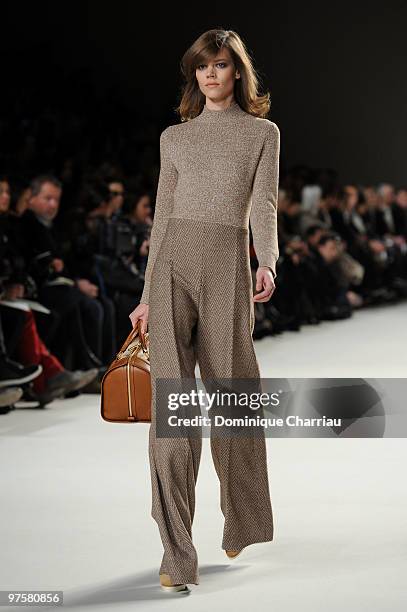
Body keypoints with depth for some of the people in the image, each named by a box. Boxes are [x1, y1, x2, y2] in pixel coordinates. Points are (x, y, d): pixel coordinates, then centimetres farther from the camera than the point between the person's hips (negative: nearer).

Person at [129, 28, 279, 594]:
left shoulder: (262, 133, 10)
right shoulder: (175, 138, 17)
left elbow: (263, 206, -3)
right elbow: (162, 217, 17)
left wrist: (268, 264, -22)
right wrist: (148, 294, 12)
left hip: (227, 263, -1)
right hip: (173, 263, 1)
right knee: (171, 403, -10)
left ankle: (242, 524, 31)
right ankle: (177, 554, -11)